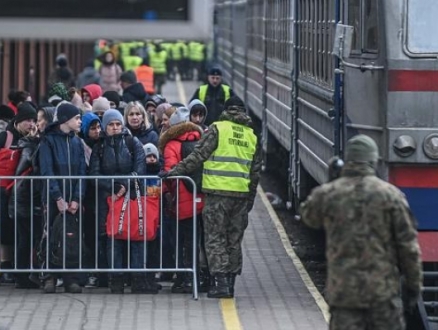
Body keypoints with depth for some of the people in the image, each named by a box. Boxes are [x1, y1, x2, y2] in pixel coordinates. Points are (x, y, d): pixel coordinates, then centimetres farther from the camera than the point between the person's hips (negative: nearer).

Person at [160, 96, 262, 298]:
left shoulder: (217, 129, -4)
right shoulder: (252, 136, 12)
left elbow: (199, 156, -9)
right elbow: (256, 170, 16)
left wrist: (175, 171, -4)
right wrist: (250, 198, 23)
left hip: (218, 192, -5)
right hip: (241, 195, 5)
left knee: (216, 238, -1)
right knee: (234, 240, 13)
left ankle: (221, 282, -10)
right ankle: (230, 283, 15)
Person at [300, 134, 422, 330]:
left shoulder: (327, 194, -4)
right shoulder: (391, 195, -6)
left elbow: (308, 217, 19)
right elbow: (408, 244, -3)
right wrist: (414, 283, 7)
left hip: (342, 290, 1)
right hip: (382, 290, -1)